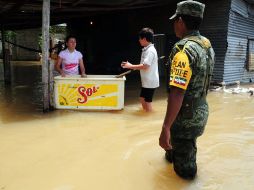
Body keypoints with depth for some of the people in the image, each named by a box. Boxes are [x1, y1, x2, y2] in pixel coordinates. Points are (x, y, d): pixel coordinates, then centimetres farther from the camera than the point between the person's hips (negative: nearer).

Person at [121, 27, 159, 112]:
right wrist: (134, 67, 8)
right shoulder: (146, 50, 12)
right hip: (146, 80, 10)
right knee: (142, 99, 18)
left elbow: (145, 66, -25)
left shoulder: (150, 50, -19)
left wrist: (131, 66, -18)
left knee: (147, 101, 0)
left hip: (150, 81, -10)